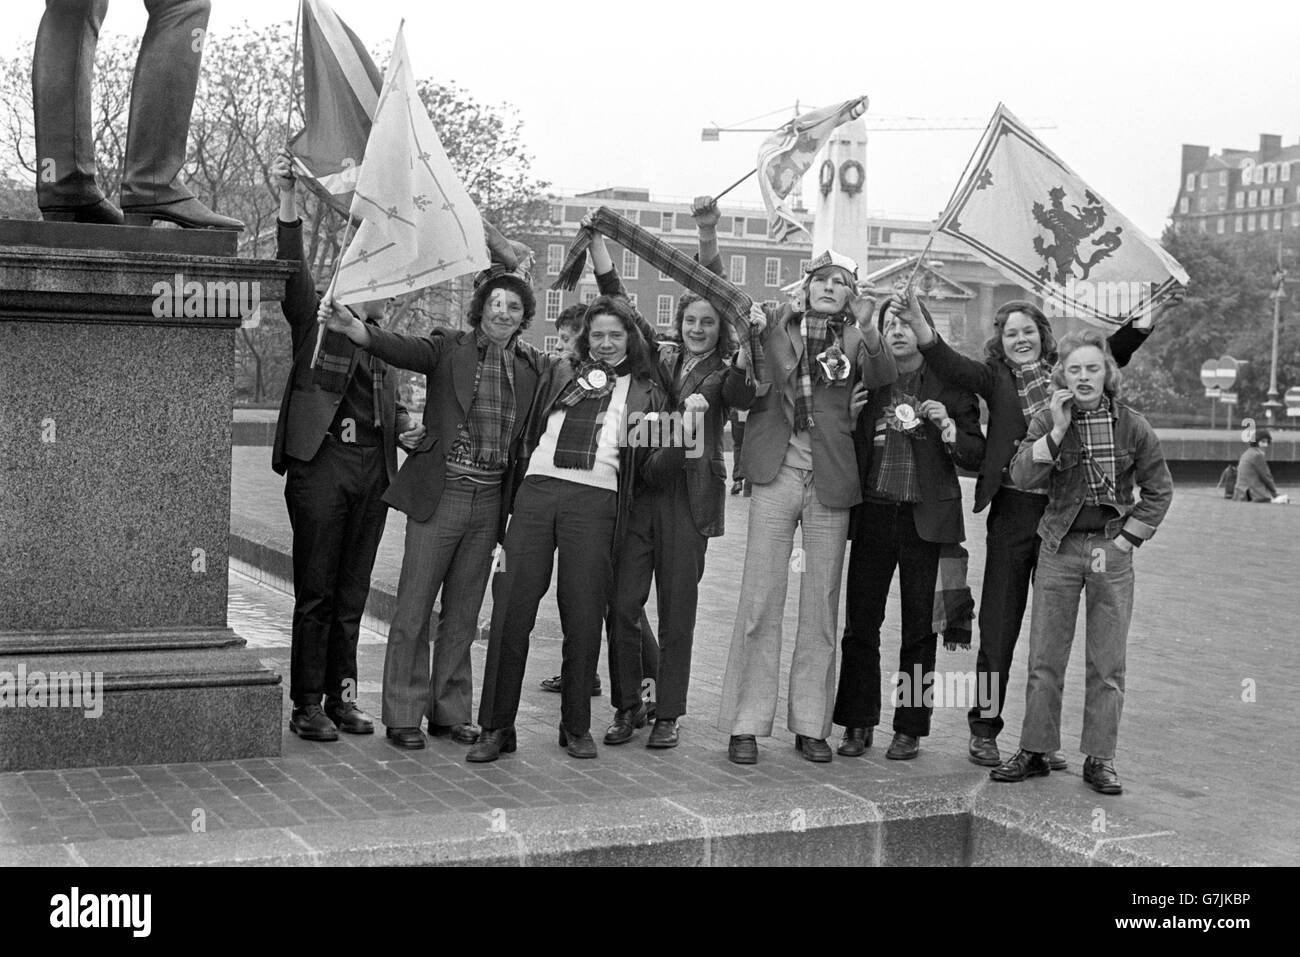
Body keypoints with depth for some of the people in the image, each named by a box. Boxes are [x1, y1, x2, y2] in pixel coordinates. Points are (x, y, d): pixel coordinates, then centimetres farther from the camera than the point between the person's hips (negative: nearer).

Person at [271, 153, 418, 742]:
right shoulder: (316, 318, 2)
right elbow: (292, 270, -15)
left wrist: (405, 426, 7)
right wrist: (288, 201, -26)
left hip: (372, 469, 6)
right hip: (321, 464, -5)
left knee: (352, 593, 9)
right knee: (315, 592, -2)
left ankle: (342, 697, 16)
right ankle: (308, 705, 3)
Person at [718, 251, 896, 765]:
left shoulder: (857, 337, 8)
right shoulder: (774, 322, 7)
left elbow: (883, 376, -12)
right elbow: (741, 398, 6)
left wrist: (867, 330, -27)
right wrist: (746, 345, -11)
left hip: (830, 480, 1)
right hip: (776, 472, -1)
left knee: (822, 606, 7)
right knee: (760, 601, -2)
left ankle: (810, 724, 16)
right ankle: (746, 724, 5)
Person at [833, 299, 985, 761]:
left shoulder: (950, 384, 3)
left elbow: (976, 457, 3)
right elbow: (851, 446, 17)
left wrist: (948, 428, -13)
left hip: (926, 516, -2)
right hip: (873, 512, 2)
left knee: (919, 626, 3)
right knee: (860, 622, 1)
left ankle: (910, 727, 13)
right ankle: (858, 723, 12)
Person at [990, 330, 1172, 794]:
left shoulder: (1132, 426, 0)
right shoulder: (1048, 420, -1)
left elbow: (1159, 490, 6)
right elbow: (1021, 475, -15)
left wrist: (1127, 538, -1)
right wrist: (1058, 429, -22)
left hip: (1113, 550, 0)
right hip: (1060, 546, 0)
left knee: (1108, 663, 3)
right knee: (1044, 657, 4)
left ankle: (1099, 759, 12)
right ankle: (1034, 751, 14)